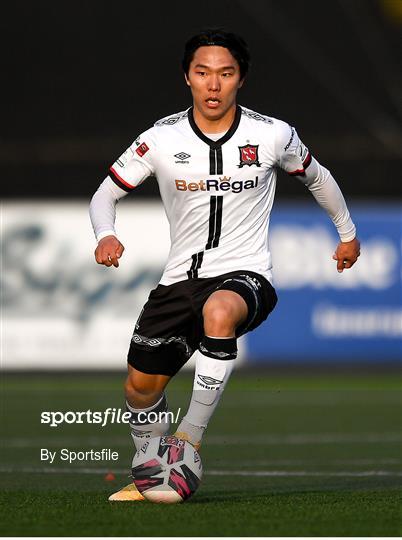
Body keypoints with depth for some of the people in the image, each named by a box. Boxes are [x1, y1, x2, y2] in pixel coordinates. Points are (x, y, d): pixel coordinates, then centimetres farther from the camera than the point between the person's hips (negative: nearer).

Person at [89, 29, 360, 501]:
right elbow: (106, 193, 7)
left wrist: (347, 233, 29)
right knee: (141, 386, 4)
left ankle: (189, 441, -31)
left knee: (219, 312, -38)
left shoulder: (273, 135, -4)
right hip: (181, 278, 3)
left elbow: (316, 177, 17)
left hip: (246, 274, -3)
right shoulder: (161, 139, -4)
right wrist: (105, 235, -15)